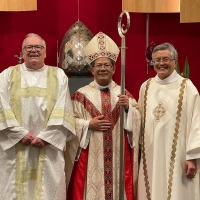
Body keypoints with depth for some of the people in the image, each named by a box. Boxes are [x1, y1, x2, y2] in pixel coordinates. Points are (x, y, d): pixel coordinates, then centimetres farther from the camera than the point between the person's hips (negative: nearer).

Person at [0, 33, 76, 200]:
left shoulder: (58, 75, 10)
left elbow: (63, 110, 0)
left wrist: (45, 136, -10)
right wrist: (20, 133, -10)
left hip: (49, 147, 0)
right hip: (15, 147, 0)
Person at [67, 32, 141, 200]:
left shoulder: (124, 94, 9)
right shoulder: (81, 95, 2)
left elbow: (138, 120, 0)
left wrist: (128, 108, -16)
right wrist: (88, 125, -14)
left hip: (118, 156, 2)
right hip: (91, 158, -2)